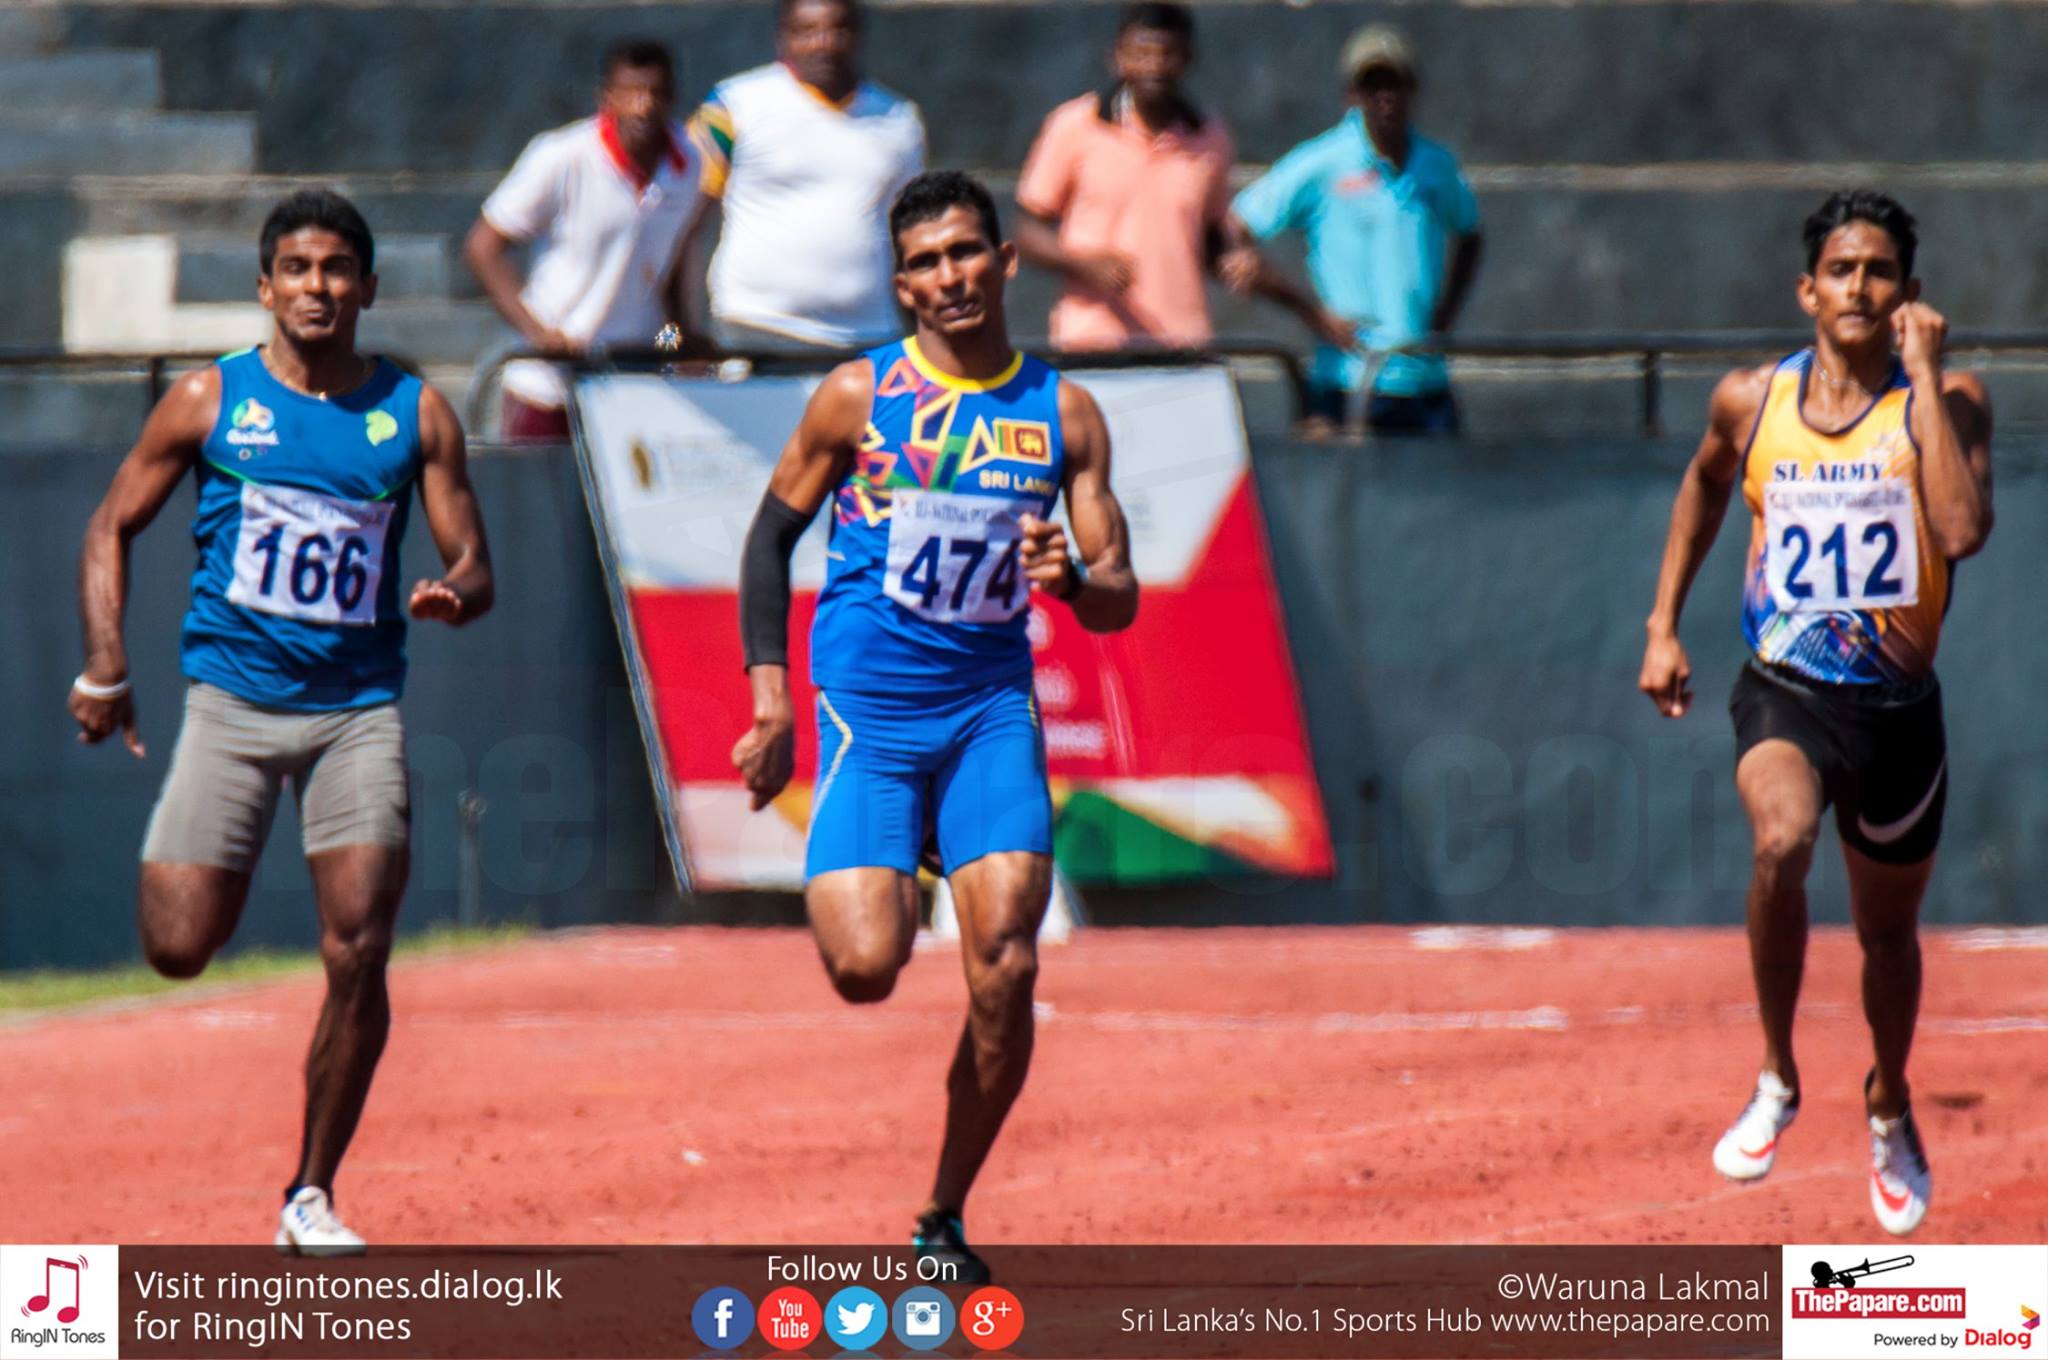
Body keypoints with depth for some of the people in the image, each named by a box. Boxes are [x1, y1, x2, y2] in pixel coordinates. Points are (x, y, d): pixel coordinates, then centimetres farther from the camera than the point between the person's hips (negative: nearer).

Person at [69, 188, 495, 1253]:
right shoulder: (209, 401, 2)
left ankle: (312, 1195, 1)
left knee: (358, 952, -11)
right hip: (233, 696, -1)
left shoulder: (416, 414, 5)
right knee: (178, 948, -9)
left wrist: (454, 594, -18)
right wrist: (103, 666, -2)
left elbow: (473, 564, 6)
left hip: (359, 708, 1)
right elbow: (112, 528, 9)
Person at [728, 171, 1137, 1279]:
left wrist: (1069, 576, -17)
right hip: (867, 707, -2)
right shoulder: (859, 396, -1)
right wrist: (770, 698, 0)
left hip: (991, 707, 2)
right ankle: (856, 883, 22)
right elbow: (772, 532, 7)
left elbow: (1118, 601, 7)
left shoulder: (1063, 413, 5)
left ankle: (943, 1223, 5)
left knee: (1006, 968, -11)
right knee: (866, 967, -17)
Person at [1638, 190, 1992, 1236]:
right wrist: (1663, 625, 18)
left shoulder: (1948, 402, -8)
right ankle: (1777, 1080, -13)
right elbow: (1704, 487, 22)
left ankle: (1890, 1107, 46)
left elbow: (1961, 529, -27)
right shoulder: (1752, 402, -1)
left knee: (1887, 929, 16)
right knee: (1781, 843, -32)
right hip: (1784, 690, 0)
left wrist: (1924, 376, -23)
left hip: (1897, 705, 0)